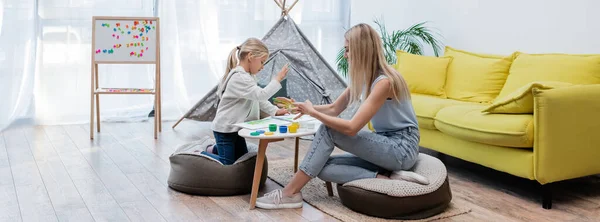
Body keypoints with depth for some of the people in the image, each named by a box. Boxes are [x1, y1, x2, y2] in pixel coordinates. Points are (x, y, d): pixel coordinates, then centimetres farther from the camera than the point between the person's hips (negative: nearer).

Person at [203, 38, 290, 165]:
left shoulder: (248, 76, 9)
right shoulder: (239, 77, -25)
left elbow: (259, 100, 15)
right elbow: (261, 95, -33)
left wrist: (275, 111, 5)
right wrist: (277, 79, -25)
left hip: (235, 127, 10)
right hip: (225, 129, -10)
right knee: (228, 165, -4)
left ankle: (215, 150, 31)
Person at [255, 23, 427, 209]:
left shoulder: (384, 82, -22)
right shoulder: (364, 77, 6)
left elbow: (351, 128, -26)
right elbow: (334, 109, 13)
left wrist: (313, 113, -16)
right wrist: (304, 107, 1)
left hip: (402, 148, -9)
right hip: (385, 145, 9)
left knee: (329, 130, -19)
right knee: (324, 168, -8)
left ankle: (290, 193, -15)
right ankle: (387, 179, -15)